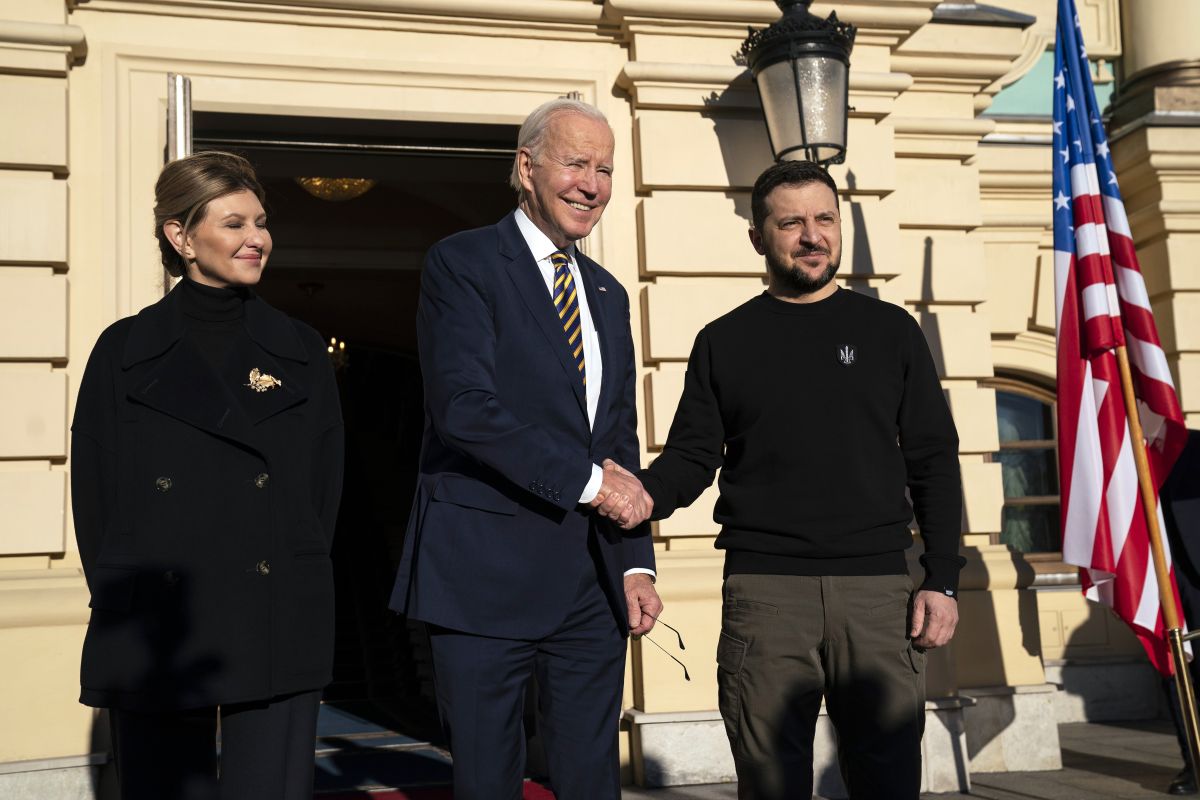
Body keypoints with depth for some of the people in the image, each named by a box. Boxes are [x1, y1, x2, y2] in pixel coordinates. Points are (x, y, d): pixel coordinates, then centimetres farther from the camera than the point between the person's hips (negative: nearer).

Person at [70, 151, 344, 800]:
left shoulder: (300, 351, 9)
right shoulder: (125, 351, 4)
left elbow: (324, 489, 9)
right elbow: (95, 495, 5)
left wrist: (295, 587, 1)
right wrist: (122, 603, -1)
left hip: (278, 635, 1)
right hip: (153, 638, -1)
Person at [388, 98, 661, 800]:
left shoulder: (608, 294, 17)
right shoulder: (462, 264, -3)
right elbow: (463, 406, -17)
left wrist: (636, 562, 7)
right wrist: (586, 480, -14)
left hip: (594, 582, 6)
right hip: (487, 572, -6)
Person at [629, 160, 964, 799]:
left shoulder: (889, 331, 10)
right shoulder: (724, 343, 10)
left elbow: (934, 462, 9)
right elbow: (691, 457, 8)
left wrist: (942, 580, 0)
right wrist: (644, 494, -14)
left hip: (877, 587, 0)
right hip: (765, 589, 0)